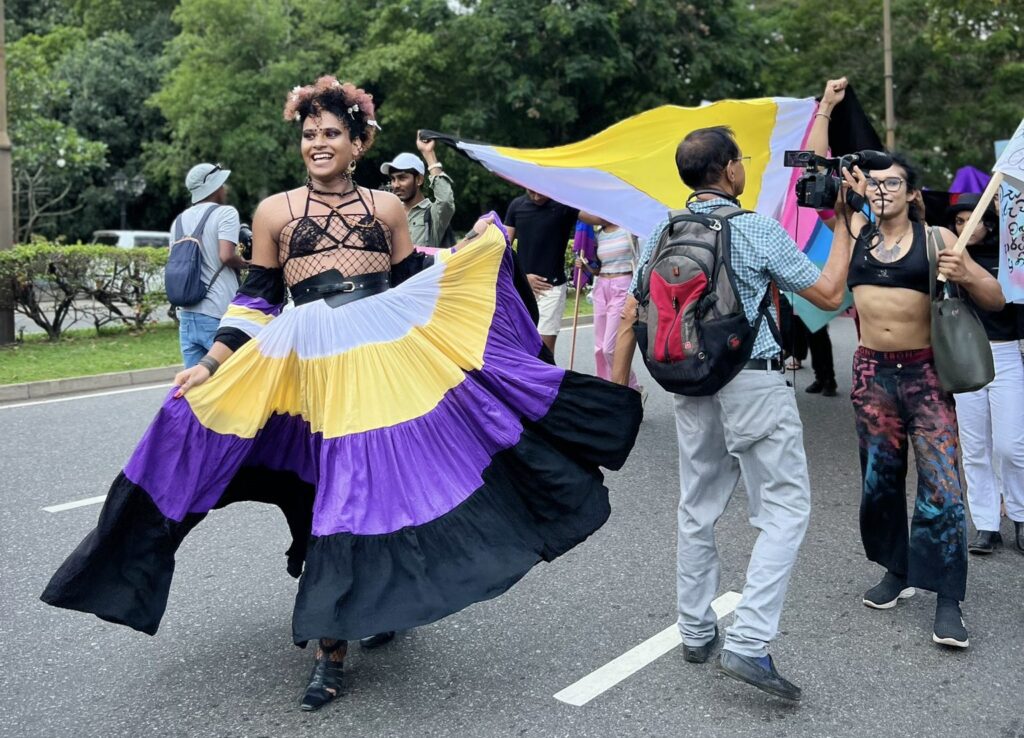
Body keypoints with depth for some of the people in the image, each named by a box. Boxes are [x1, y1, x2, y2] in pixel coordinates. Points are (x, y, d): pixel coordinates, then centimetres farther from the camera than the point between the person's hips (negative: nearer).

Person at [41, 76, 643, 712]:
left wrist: (477, 247, 9)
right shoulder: (275, 211, 5)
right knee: (342, 492, -1)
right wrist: (210, 365, -1)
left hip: (396, 363, 2)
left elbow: (415, 283, 15)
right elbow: (257, 300, 6)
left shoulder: (387, 207, 9)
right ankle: (331, 648, 12)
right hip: (323, 373, -2)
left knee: (399, 483, 5)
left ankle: (388, 603, 31)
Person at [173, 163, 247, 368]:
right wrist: (243, 263, 1)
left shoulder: (179, 220, 14)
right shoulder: (225, 213, -6)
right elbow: (226, 255, -17)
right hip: (218, 314, -6)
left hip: (187, 314, 6)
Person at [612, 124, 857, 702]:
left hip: (693, 387, 6)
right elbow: (828, 294, -3)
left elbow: (632, 314, 7)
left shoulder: (663, 233, 5)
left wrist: (619, 383, 15)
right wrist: (846, 231, 9)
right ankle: (749, 644, -8)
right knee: (785, 512, 0)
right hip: (755, 382, -6)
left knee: (698, 513, 16)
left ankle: (697, 633, 25)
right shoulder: (758, 230, -10)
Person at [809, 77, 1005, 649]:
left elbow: (996, 300, -4)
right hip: (872, 372, 3)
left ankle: (949, 602, 0)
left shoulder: (935, 237, -3)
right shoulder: (856, 232, 6)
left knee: (942, 485, -7)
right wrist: (826, 109, 2)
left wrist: (964, 273, -24)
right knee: (880, 478, 12)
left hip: (925, 373, -3)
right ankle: (898, 572, 30)